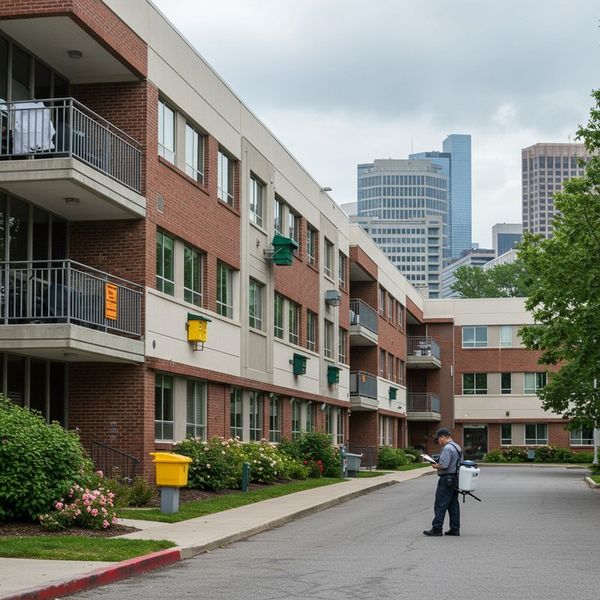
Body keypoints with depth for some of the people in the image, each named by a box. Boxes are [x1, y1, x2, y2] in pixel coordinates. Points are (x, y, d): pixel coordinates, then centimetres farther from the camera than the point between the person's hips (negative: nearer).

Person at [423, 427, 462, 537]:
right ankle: (455, 529, 12)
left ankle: (437, 528, -5)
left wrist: (436, 466, -6)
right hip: (455, 479, 10)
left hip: (446, 480, -10)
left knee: (440, 505, -6)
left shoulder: (447, 448, -16)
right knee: (453, 505, 11)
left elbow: (444, 465, -24)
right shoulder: (458, 447, 15)